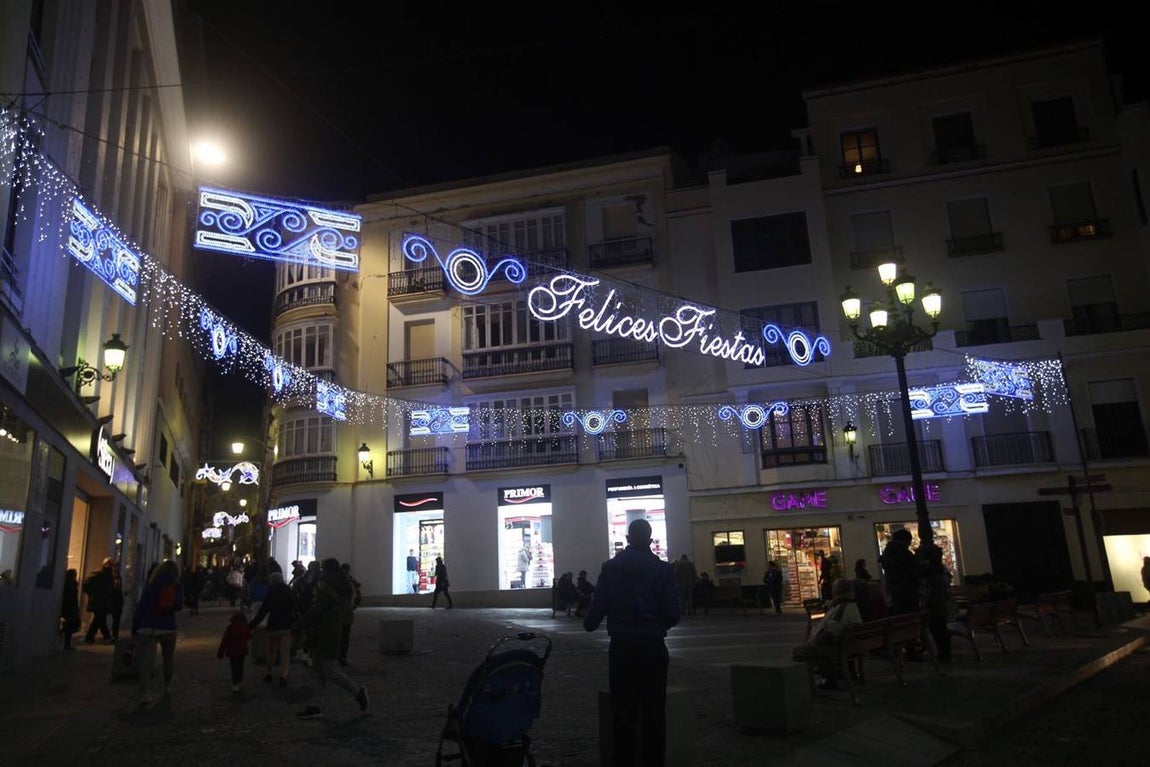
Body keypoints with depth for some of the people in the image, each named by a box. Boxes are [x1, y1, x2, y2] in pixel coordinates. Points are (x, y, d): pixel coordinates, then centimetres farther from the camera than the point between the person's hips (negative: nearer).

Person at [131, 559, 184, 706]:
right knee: (169, 656, 21)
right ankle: (167, 685, 32)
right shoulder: (177, 586, -1)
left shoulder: (151, 584, 2)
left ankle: (144, 692, -16)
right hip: (167, 627, 0)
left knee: (146, 660, -5)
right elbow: (178, 605, -8)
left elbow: (141, 606, -2)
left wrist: (135, 627, 0)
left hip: (147, 627, 0)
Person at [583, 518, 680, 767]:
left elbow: (598, 607, -4)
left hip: (621, 647, 1)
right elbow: (672, 614, -7)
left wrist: (588, 624, 18)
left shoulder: (610, 568, -3)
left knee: (623, 711, 8)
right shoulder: (662, 569, -5)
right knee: (654, 712, 8)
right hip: (653, 647, -1)